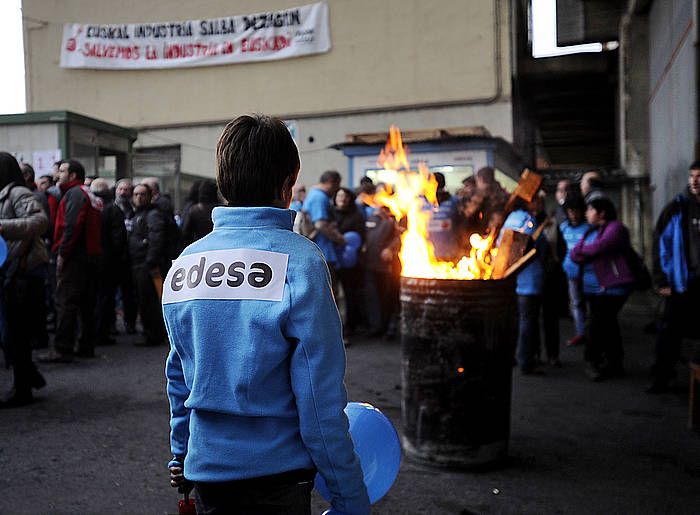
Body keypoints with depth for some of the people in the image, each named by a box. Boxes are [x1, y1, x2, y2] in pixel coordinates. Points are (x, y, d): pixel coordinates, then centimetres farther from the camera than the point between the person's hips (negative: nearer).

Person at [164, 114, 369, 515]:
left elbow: (179, 377, 9)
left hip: (205, 469, 6)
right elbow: (321, 396, -18)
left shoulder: (184, 261, 0)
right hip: (275, 474, -5)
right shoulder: (299, 262, -17)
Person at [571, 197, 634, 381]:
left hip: (612, 288, -8)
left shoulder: (615, 227, -9)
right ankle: (615, 364, 23)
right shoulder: (592, 231, 16)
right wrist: (587, 254, -12)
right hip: (593, 288, 8)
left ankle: (592, 361, 9)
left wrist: (581, 251, -2)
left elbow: (597, 248, -22)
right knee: (608, 325, 13)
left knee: (598, 325, -8)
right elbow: (574, 255, 9)